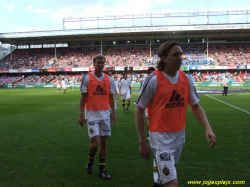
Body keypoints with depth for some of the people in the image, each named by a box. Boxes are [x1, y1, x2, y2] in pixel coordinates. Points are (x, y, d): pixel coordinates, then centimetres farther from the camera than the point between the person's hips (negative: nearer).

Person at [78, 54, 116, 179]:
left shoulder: (109, 79, 7)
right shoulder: (87, 78, -4)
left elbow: (111, 97, 12)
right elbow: (83, 97, -4)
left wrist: (113, 112, 7)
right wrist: (81, 114, -7)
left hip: (105, 115, 4)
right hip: (92, 114, -4)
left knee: (104, 142, 9)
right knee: (95, 143, -8)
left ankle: (102, 169, 22)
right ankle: (90, 160, 25)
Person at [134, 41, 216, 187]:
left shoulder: (186, 79, 0)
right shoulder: (154, 80, -16)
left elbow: (195, 105, 10)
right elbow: (139, 110, -10)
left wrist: (208, 128, -4)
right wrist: (143, 142, -11)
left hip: (180, 135, 6)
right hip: (161, 137, -6)